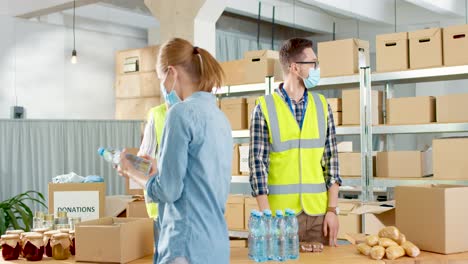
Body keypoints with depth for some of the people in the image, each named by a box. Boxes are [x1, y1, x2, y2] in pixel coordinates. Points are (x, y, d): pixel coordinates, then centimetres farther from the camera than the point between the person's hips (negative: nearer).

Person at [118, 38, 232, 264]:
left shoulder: (182, 112, -13)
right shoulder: (220, 116, 13)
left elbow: (168, 190, -13)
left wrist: (133, 173, 3)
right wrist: (157, 170, 22)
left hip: (188, 246, -9)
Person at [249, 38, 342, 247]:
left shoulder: (322, 106, 7)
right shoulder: (265, 108, -5)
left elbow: (331, 159, 6)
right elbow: (258, 164, -6)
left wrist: (332, 209, 0)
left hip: (318, 213, 3)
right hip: (280, 213, -3)